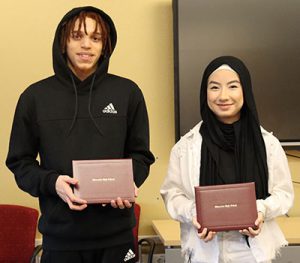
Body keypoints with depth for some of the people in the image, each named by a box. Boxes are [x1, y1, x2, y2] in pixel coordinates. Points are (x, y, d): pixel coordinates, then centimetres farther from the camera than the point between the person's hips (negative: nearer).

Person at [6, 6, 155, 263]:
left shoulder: (127, 92, 3)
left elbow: (140, 154, 9)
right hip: (60, 234, 0)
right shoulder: (35, 96, 1)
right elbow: (20, 162, 5)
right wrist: (51, 182, -14)